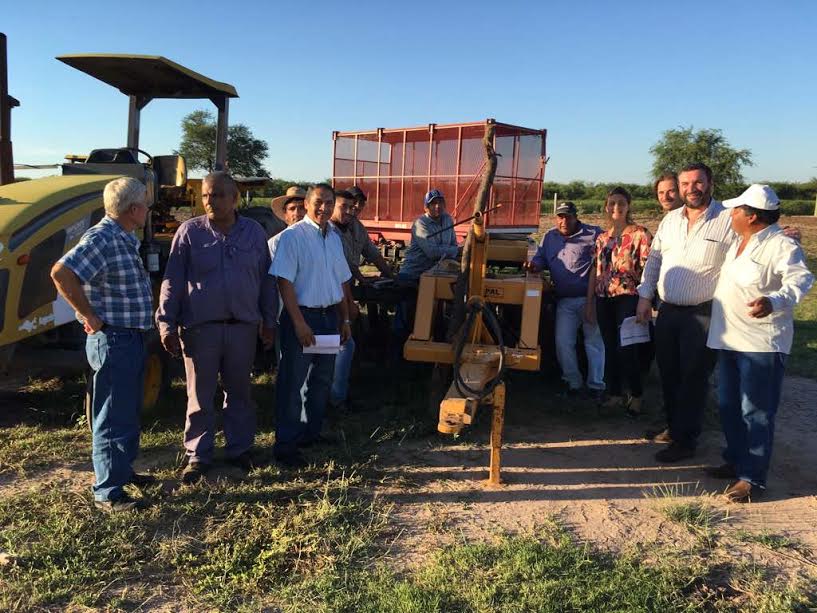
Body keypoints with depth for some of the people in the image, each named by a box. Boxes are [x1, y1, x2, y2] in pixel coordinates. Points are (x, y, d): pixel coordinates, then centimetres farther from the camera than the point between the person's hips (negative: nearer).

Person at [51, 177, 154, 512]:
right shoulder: (101, 239, -18)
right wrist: (90, 316, -22)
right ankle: (107, 491, 9)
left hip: (131, 337, 10)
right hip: (112, 339, -10)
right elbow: (61, 273, -29)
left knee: (129, 411, 20)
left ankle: (123, 470, 36)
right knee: (112, 416, -1)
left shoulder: (125, 239, 12)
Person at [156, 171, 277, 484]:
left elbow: (265, 280, 9)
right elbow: (172, 281, -2)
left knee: (239, 392, 13)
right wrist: (167, 324, -6)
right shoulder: (190, 232, -2)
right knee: (200, 396, 7)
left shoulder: (254, 232, 4)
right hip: (200, 328, -1)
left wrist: (269, 321, 9)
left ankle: (239, 449, 28)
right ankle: (198, 456, 20)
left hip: (243, 327, 2)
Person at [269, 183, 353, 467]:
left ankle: (312, 432, 32)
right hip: (302, 316, -7)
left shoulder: (334, 238, 11)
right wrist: (299, 323, -20)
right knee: (293, 382, -2)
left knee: (322, 379, 16)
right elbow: (284, 282, -16)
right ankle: (285, 444, 7)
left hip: (329, 316, 8)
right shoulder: (292, 236, -12)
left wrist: (344, 320, 15)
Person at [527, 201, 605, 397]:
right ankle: (572, 382, 19)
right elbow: (541, 258, 22)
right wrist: (534, 264, 0)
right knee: (563, 342, 3)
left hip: (589, 298, -4)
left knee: (594, 342, 3)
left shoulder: (593, 234, -3)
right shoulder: (549, 237, 13)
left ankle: (596, 385, 13)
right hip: (565, 301, 5)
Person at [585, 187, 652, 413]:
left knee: (626, 349, -7)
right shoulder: (602, 237, 13)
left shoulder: (640, 234, -4)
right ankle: (615, 395, 21)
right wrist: (589, 302, 12)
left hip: (628, 297, -5)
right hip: (603, 299, 5)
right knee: (610, 348, 10)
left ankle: (636, 396, 10)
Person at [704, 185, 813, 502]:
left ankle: (753, 477, 6)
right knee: (728, 406, 17)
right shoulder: (738, 242, 14)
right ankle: (735, 461, 32)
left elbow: (800, 279, -28)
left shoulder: (780, 246, -15)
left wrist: (774, 301, -44)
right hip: (730, 339, 9)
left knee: (755, 411, -3)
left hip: (761, 344, -9)